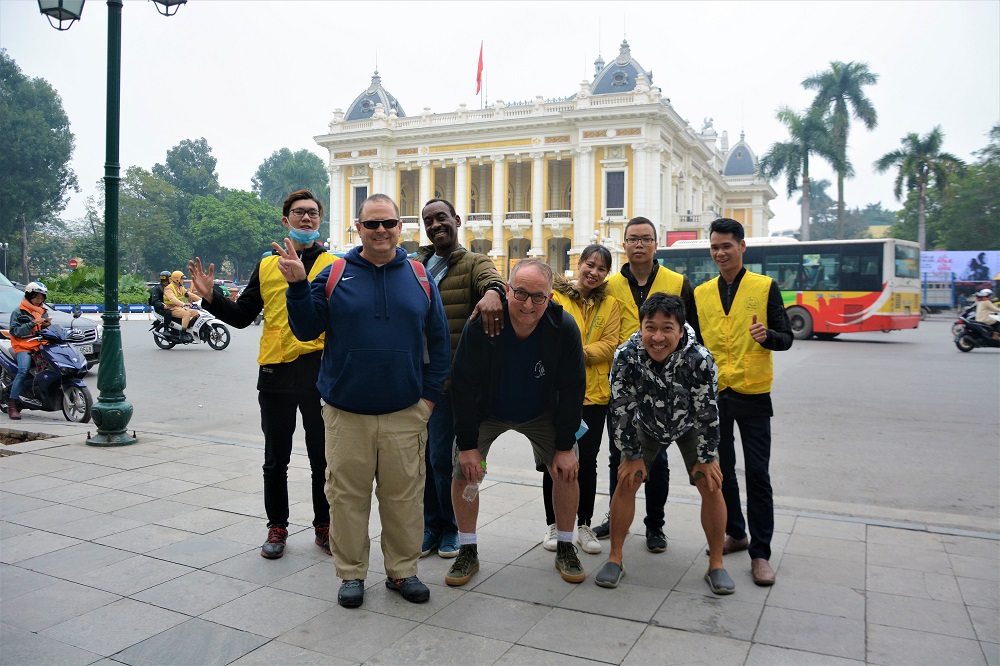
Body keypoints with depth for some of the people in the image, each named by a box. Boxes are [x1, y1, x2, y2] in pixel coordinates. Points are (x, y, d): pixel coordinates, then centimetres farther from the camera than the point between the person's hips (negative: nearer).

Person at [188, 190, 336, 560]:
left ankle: (324, 526, 24)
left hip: (318, 370, -2)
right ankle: (277, 527, 28)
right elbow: (241, 316, 13)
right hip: (275, 372, 3)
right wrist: (210, 296, 0)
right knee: (275, 461, 12)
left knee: (323, 459, 8)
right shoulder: (266, 266, 11)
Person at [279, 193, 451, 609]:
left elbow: (438, 342, 8)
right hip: (346, 413, 0)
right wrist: (298, 285, -13)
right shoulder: (334, 274, 2)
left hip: (405, 414, 1)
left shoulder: (419, 277, 6)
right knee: (347, 496, 8)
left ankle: (402, 571, 26)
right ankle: (351, 573, 24)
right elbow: (306, 329, 1)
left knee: (404, 496, 8)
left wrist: (430, 394, 2)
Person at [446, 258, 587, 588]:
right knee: (463, 472, -8)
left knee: (567, 470, -8)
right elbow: (463, 386, -22)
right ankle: (468, 552, 12)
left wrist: (565, 446, -14)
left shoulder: (564, 328, -25)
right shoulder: (481, 325, -29)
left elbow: (572, 390, -15)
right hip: (486, 412, -1)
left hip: (542, 413, 1)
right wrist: (467, 444, -21)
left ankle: (565, 549, 14)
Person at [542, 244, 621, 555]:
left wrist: (580, 353, -19)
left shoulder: (610, 304, 5)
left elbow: (610, 345, -5)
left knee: (587, 461, 8)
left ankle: (584, 526, 23)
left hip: (594, 393, 2)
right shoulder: (554, 296, -2)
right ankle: (553, 525, 24)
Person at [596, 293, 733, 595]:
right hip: (646, 425, 1)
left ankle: (716, 565, 10)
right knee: (626, 483, -6)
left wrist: (707, 458, -14)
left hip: (689, 425, -1)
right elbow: (622, 409, -20)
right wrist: (632, 456, -12)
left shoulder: (699, 359, -36)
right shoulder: (626, 356, -32)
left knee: (711, 487, -7)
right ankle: (615, 559, 9)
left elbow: (707, 412, -23)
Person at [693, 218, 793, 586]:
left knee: (757, 475, 0)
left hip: (752, 394, -3)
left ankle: (760, 553, 9)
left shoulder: (765, 287, -1)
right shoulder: (701, 293, 8)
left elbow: (786, 338, -2)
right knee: (721, 470, 12)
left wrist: (767, 335, -24)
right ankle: (735, 534, 29)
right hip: (713, 395, 4)